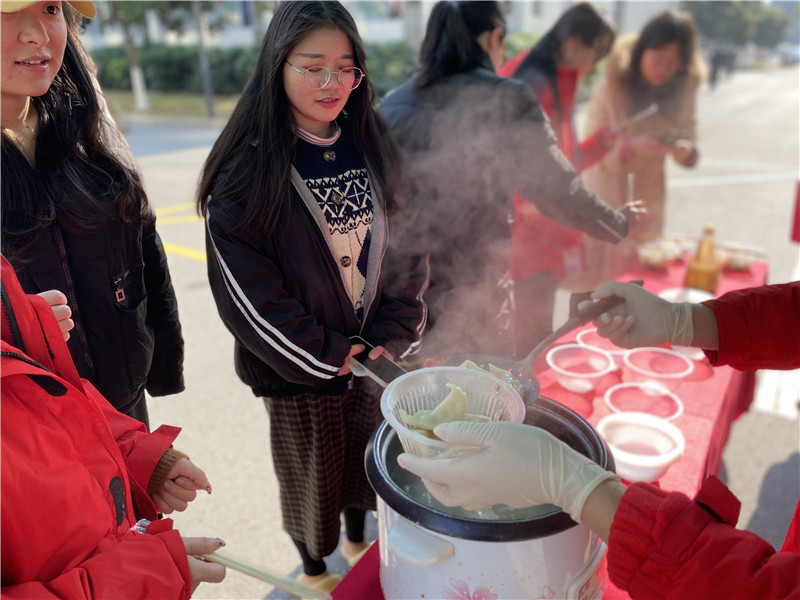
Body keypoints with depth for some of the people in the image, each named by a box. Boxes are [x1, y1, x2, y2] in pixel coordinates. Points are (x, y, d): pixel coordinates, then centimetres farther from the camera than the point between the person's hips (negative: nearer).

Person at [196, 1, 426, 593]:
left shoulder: (376, 151, 1)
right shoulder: (248, 166, -13)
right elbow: (243, 284, -16)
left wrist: (392, 337, -7)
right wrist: (328, 356, -14)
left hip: (376, 352, 4)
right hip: (298, 365, -4)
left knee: (369, 456, 20)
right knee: (310, 469, 14)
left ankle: (358, 542, 50)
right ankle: (314, 567, 43)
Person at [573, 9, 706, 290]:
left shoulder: (682, 93, -2)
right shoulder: (609, 90, -15)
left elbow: (692, 146, 2)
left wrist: (686, 150, -23)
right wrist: (631, 148, -34)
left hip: (647, 207, 4)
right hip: (604, 205, -4)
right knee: (589, 286, 2)